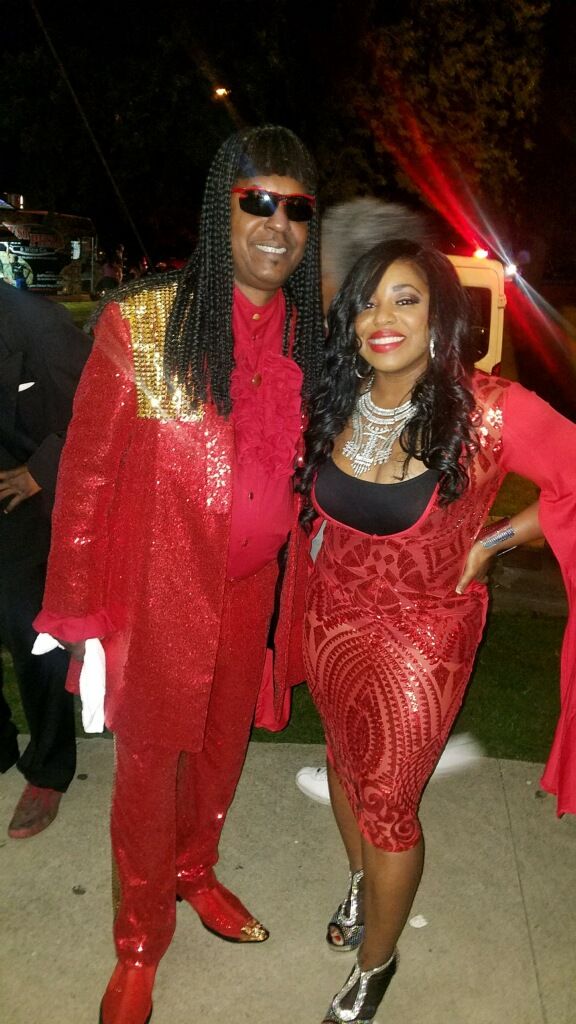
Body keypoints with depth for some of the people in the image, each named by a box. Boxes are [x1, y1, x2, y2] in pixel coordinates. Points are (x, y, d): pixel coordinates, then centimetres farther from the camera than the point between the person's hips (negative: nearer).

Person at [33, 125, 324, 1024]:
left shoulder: (308, 334, -2)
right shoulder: (141, 323, -16)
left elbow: (304, 468, 8)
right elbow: (86, 472, -12)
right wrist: (80, 615, -11)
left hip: (252, 591, 4)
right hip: (159, 594, -4)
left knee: (223, 744, 22)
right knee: (150, 764, 13)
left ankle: (194, 871, 53)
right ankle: (139, 947, 39)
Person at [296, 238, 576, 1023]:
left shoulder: (488, 412, -24)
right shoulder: (334, 402, -9)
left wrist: (494, 541, -13)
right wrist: (343, 545, 3)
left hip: (421, 633, -4)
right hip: (332, 613, 5)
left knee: (387, 804, 8)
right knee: (345, 761, 24)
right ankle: (360, 881, 56)